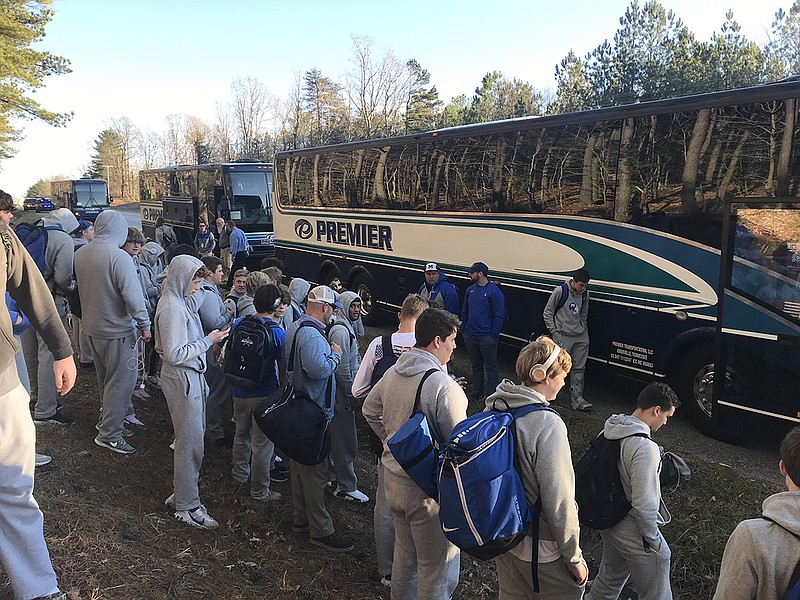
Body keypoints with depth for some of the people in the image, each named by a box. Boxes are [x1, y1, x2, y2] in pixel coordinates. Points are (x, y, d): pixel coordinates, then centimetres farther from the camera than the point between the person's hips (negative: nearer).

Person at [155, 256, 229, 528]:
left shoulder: (182, 301, 11)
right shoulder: (172, 307, -20)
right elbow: (175, 354, -23)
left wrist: (209, 340, 8)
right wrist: (208, 341, -18)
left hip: (191, 377, 10)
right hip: (182, 380, -10)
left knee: (192, 437, 17)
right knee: (190, 442, -1)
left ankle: (181, 494, 30)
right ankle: (187, 506, 11)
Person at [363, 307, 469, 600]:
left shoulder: (392, 373, 0)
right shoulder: (445, 386, -24)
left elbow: (369, 410, 17)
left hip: (393, 478, 8)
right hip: (427, 489, -8)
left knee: (404, 554, 27)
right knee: (437, 567, 10)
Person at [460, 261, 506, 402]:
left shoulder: (493, 291, -12)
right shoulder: (470, 290, 9)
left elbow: (499, 315, -12)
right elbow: (464, 311, 18)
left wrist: (494, 335, -15)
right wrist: (463, 330, 11)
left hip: (486, 337, -7)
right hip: (470, 336, 7)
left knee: (490, 367, 2)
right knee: (476, 365, 17)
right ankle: (477, 393, 29)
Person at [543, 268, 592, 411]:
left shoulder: (585, 294, 6)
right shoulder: (560, 291, -10)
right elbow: (548, 312, -3)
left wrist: (584, 330, 12)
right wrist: (553, 331, -6)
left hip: (580, 336, 5)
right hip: (562, 335, -5)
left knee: (579, 367, 6)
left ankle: (577, 397, 12)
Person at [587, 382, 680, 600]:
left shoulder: (609, 430, -3)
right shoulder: (645, 448, -29)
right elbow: (644, 504, -26)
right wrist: (653, 540, -11)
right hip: (633, 531, -8)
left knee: (609, 579, 27)